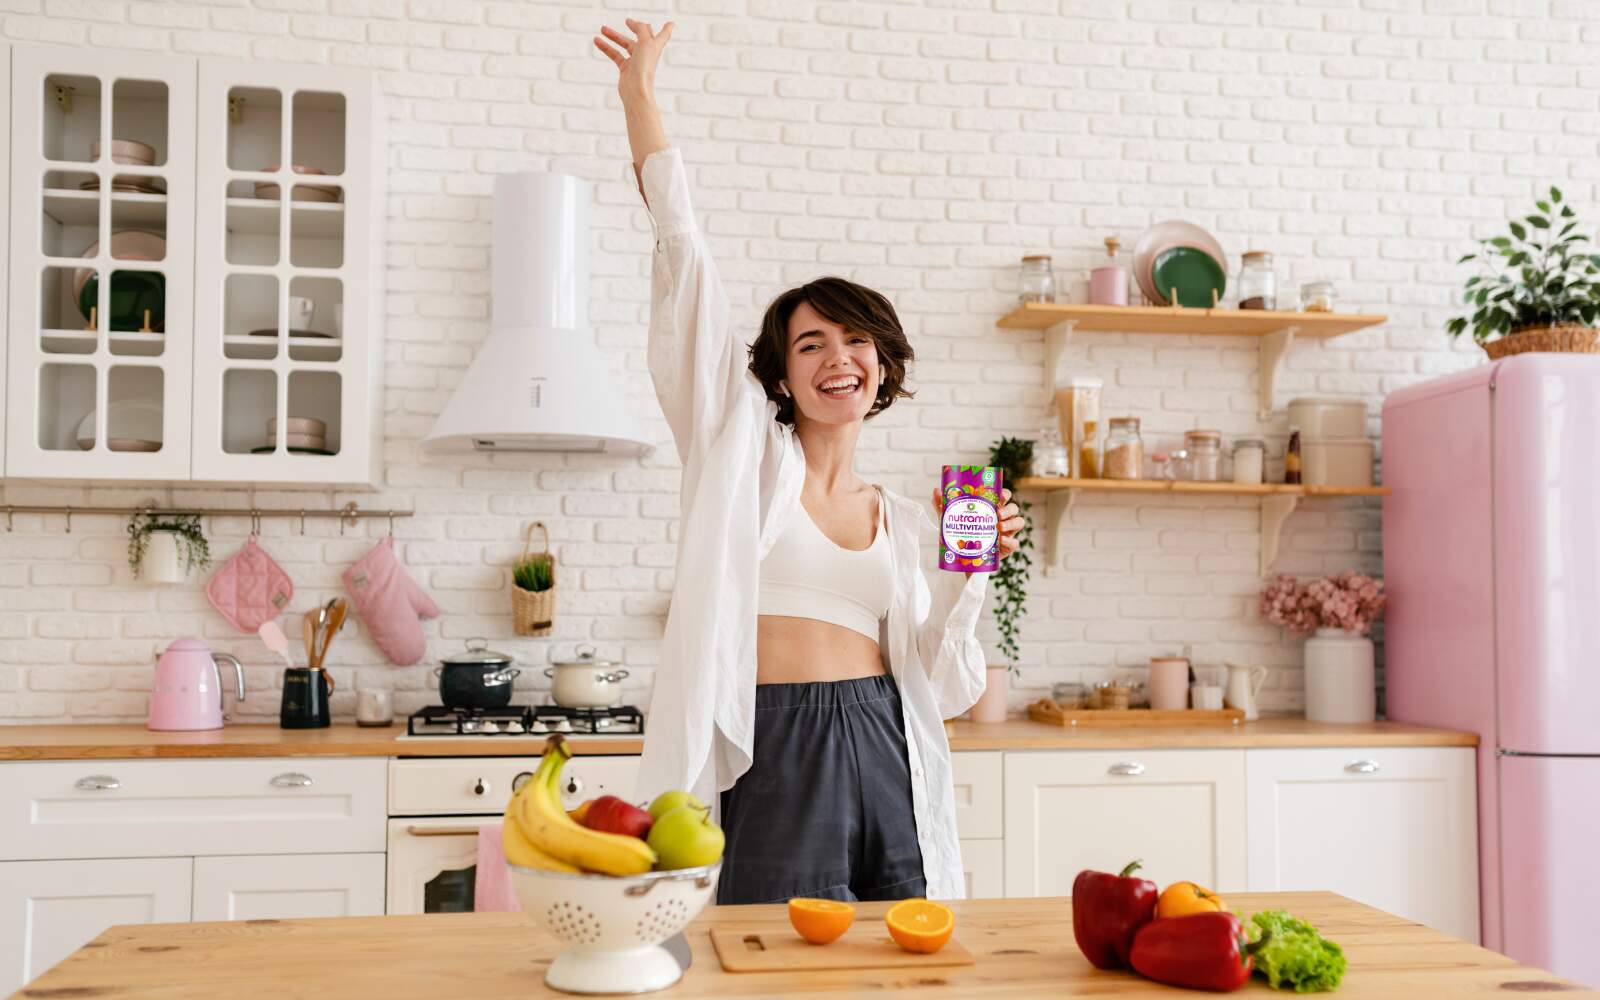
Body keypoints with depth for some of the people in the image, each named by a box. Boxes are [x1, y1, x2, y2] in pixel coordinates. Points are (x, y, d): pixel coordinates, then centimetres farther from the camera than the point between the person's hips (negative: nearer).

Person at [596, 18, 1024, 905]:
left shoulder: (896, 517, 14)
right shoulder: (745, 447, 2)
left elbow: (929, 675, 12)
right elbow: (683, 259, -2)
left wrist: (971, 573, -1)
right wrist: (639, 98, -2)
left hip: (882, 748, 4)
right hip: (776, 752, -4)